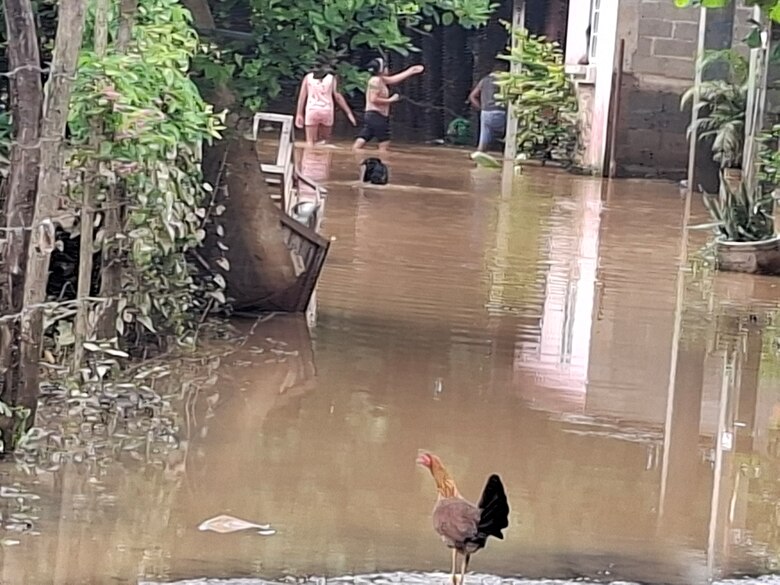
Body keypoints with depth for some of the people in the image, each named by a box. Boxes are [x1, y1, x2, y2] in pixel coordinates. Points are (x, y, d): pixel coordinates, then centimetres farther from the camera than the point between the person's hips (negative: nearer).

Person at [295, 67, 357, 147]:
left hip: (312, 110, 0)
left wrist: (299, 114, 6)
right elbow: (337, 96, 1)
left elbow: (302, 96, 7)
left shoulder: (308, 77, 14)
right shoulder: (332, 78, 10)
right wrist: (349, 113, 1)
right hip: (326, 111, 0)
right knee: (323, 141, 11)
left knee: (310, 142, -1)